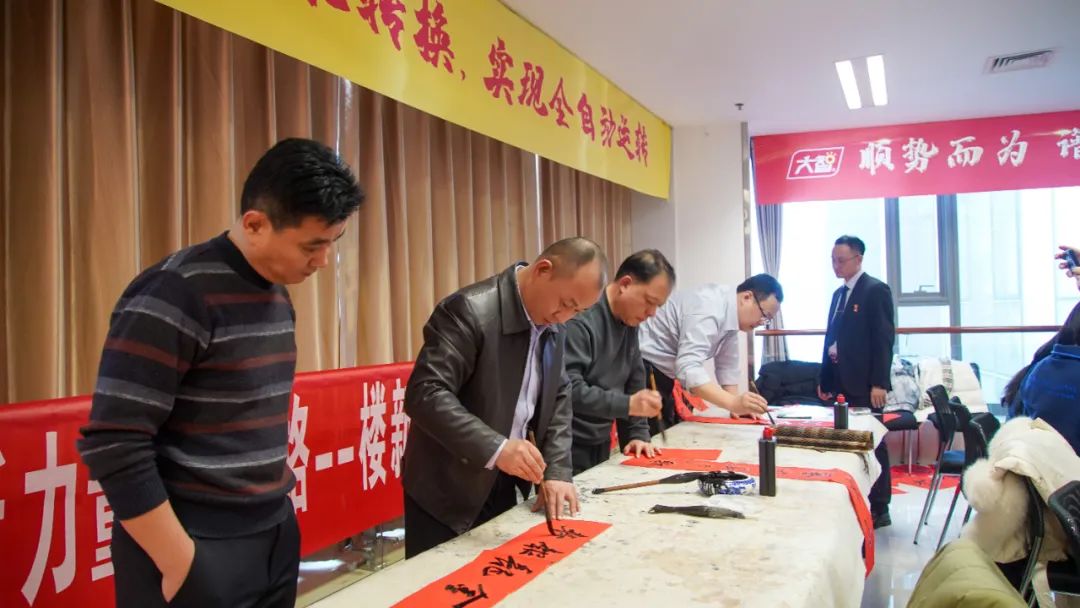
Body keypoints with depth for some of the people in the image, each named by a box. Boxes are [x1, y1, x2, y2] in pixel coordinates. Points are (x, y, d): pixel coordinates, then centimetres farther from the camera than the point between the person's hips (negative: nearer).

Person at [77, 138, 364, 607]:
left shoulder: (277, 295, 7)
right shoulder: (174, 295, -18)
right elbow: (114, 448, -20)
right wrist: (182, 564, -16)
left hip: (276, 534, 8)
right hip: (199, 547, -7)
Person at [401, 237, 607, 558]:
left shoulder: (553, 325, 2)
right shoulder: (469, 310, -23)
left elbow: (558, 398, 9)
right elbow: (424, 395, -29)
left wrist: (557, 471, -3)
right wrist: (495, 448, -37)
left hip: (504, 486, 7)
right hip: (448, 493, -7)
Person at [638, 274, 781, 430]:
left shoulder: (730, 313, 1)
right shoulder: (708, 309, -27)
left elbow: (727, 366, 8)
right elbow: (688, 369, -38)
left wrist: (737, 405, -5)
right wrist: (734, 403, -44)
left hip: (661, 374, 10)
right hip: (639, 368, -10)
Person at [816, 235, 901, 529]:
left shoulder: (876, 290, -7)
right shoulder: (838, 294, 16)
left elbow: (884, 339, -13)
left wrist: (879, 383, -17)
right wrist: (825, 380, 15)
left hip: (865, 385, -7)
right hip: (841, 383, 7)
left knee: (872, 444, 1)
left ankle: (879, 509, 11)